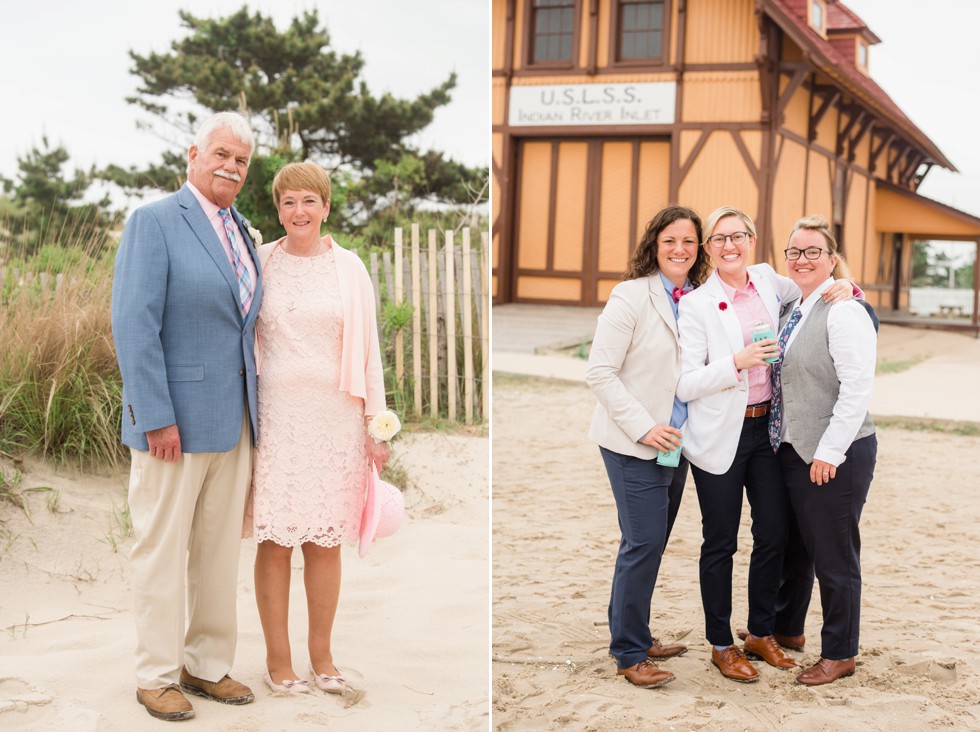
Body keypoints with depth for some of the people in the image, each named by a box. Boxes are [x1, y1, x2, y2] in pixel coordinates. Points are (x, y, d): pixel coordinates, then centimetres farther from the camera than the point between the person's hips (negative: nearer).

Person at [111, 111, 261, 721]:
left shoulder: (241, 233, 14)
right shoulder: (154, 222, -9)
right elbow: (134, 325, -16)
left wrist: (254, 413, 13)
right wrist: (157, 418, -20)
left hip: (234, 420, 7)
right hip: (176, 417, -7)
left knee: (220, 548, 12)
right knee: (162, 548, 3)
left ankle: (208, 665, 24)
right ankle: (156, 676, 15)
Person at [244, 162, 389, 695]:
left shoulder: (349, 268, 5)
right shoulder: (260, 263, 4)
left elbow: (367, 348, 7)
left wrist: (375, 424, 4)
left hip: (335, 418, 1)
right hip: (276, 416, -1)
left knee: (326, 541, 6)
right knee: (274, 540, 0)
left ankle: (321, 654, 21)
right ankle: (277, 658, 14)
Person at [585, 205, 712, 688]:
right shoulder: (631, 296, -12)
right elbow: (600, 372, -15)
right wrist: (643, 428, -18)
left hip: (675, 443, 6)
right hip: (634, 445, -6)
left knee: (653, 543, 13)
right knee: (644, 543, -6)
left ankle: (630, 633, 28)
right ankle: (630, 654, 7)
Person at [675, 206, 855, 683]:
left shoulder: (767, 280, 4)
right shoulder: (696, 304, -10)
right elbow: (686, 385, -13)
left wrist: (840, 287, 2)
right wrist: (738, 362, -26)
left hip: (767, 426, 5)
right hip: (720, 435, -5)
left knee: (774, 533, 9)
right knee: (720, 543, 6)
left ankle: (761, 633, 28)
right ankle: (721, 645, 21)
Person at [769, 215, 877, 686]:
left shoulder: (843, 312, -15)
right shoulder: (794, 310, 11)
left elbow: (857, 389, -20)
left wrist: (829, 452, -21)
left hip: (835, 456, -8)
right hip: (793, 449, 8)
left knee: (834, 555, 4)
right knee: (793, 545, 22)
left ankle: (839, 654, 19)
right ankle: (786, 628, 40)